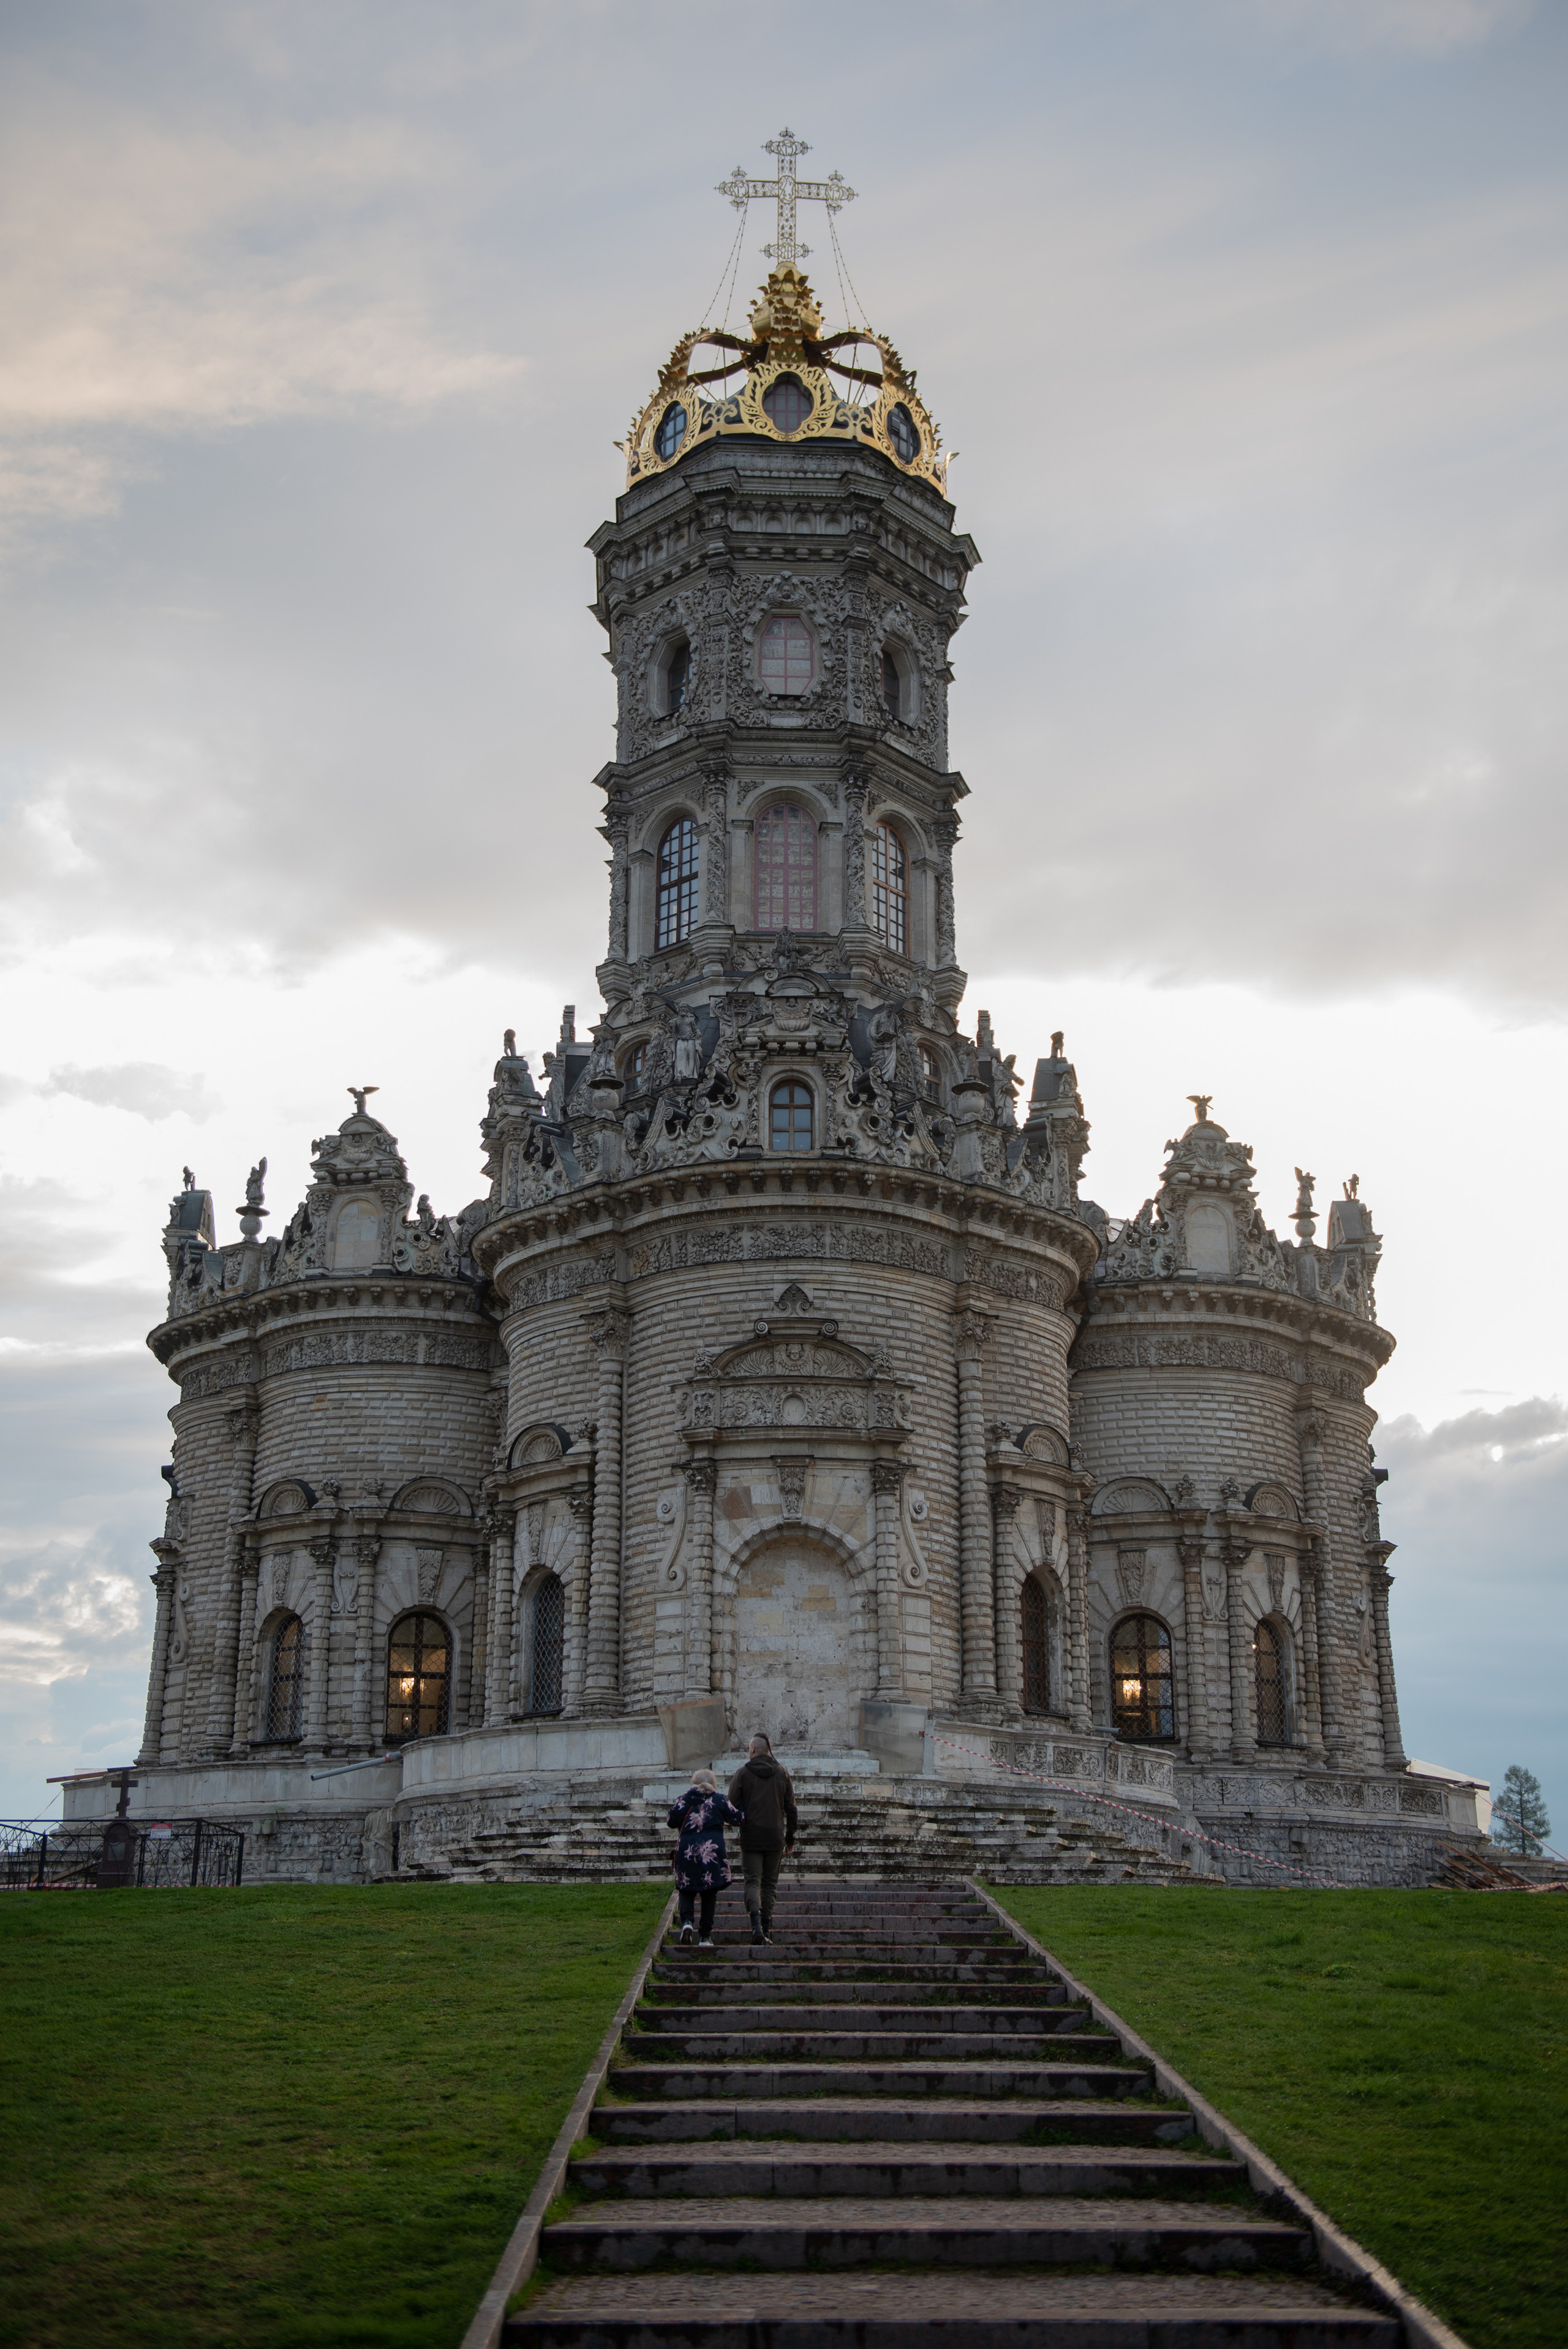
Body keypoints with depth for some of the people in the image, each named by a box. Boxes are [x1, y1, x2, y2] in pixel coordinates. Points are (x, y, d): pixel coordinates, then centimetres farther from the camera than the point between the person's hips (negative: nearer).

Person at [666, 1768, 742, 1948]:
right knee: (710, 1893, 9)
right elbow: (736, 1819, 8)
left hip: (687, 1850, 1)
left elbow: (671, 1822, 8)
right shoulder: (720, 1800, 5)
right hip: (713, 1849, 0)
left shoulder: (683, 1800, 8)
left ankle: (686, 1920, -14)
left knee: (686, 1890, 14)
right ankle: (706, 1936, 6)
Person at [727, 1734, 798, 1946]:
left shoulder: (742, 1774, -4)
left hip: (750, 1837, -2)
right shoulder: (782, 1773, 4)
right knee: (770, 1883, 12)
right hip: (775, 1837, 2)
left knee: (753, 1882, -1)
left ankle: (756, 1922, -22)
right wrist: (790, 1838, 13)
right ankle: (767, 1927, 10)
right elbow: (791, 1808, 6)